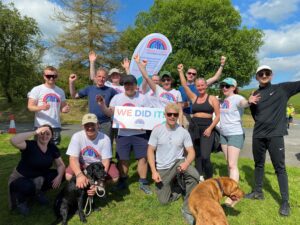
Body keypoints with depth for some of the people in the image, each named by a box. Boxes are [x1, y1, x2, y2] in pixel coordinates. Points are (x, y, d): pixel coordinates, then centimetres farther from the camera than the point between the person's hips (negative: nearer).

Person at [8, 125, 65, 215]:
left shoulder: (52, 147, -7)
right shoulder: (29, 145, -22)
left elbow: (61, 165, -6)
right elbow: (13, 140, -44)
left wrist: (59, 176, -26)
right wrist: (35, 132, -39)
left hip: (38, 178, 5)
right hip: (21, 179, -5)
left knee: (62, 175, -15)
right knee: (28, 187, -39)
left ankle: (37, 191, 7)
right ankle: (21, 199, 0)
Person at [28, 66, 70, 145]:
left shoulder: (60, 91, 10)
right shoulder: (37, 89, -1)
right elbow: (30, 107, -4)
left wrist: (65, 109, -8)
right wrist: (41, 107, -25)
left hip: (56, 126, 3)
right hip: (41, 126, -3)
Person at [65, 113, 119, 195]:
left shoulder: (105, 139, -23)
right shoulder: (77, 136, -20)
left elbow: (105, 161, -22)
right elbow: (73, 159, -25)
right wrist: (79, 175, -45)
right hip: (82, 164, 1)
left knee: (114, 177, -25)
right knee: (68, 176, -27)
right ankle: (82, 186, 7)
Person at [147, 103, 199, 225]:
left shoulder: (183, 132, -7)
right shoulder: (157, 130, -9)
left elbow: (191, 152, -7)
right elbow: (150, 151, -5)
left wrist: (186, 163, -29)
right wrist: (154, 171, -14)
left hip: (178, 163, 0)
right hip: (162, 169, 1)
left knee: (194, 175, -32)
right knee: (164, 200, 1)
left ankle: (187, 209, -11)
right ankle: (175, 186, 33)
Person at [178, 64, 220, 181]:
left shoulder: (212, 99, 2)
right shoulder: (194, 98, 12)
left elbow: (218, 116, -2)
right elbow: (184, 86, 7)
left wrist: (210, 128, -12)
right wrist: (181, 72, 5)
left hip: (206, 128, -4)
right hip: (193, 128, 4)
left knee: (205, 157, -13)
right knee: (197, 156, 8)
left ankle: (209, 180, 8)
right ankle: (200, 178, 19)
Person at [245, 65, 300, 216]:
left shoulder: (282, 89, 2)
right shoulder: (255, 95, 9)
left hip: (275, 134, -3)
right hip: (258, 135, 4)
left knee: (280, 167, 1)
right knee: (258, 164, 14)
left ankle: (285, 202, 12)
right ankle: (258, 192, 30)